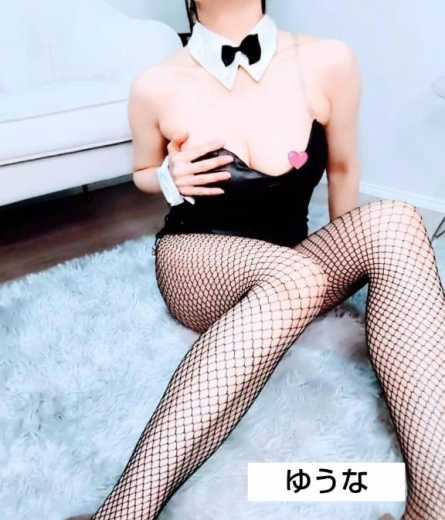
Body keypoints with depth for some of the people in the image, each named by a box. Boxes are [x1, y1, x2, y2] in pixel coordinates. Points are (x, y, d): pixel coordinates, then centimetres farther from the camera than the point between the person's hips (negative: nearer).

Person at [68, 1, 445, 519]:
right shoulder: (156, 86, -5)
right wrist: (171, 180, -9)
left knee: (392, 222, -28)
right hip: (193, 261, -2)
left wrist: (343, 250, 21)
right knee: (296, 276, -36)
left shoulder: (329, 62, -5)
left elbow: (342, 167, 11)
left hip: (299, 268, 3)